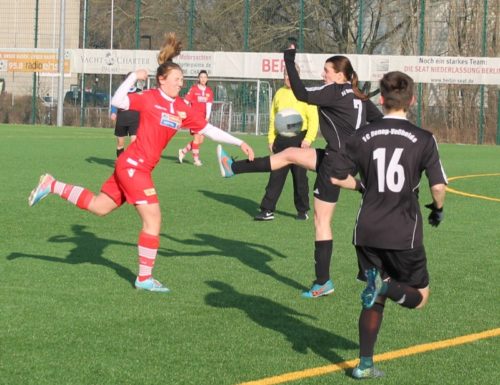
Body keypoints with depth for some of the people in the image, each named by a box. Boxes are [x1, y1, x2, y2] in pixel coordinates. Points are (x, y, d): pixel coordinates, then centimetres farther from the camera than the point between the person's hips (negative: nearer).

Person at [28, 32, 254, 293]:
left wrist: (239, 143, 6)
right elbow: (118, 101, -22)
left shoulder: (182, 109, 6)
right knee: (153, 219, -7)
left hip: (137, 168, 8)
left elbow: (209, 130, 10)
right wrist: (134, 77, -26)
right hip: (133, 165, -8)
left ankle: (51, 186, 28)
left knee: (98, 206, 18)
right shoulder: (149, 99, -11)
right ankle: (144, 278, 1)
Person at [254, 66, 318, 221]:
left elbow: (313, 118, -9)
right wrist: (271, 138, 9)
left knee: (300, 177, 4)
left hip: (299, 139, -4)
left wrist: (308, 138, -18)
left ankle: (302, 211, 15)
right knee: (275, 176, 1)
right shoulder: (279, 93, 11)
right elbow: (273, 117, 16)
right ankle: (267, 210, 1)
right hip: (281, 140, 4)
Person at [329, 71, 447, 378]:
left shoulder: (364, 136, 0)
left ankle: (365, 364, 11)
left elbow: (337, 176, 1)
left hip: (368, 232, 3)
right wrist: (438, 209, 10)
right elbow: (438, 186, -12)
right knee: (419, 297, 12)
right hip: (404, 235, -3)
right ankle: (385, 285, -20)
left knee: (376, 300, 17)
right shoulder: (423, 139, -7)